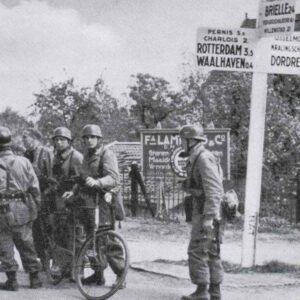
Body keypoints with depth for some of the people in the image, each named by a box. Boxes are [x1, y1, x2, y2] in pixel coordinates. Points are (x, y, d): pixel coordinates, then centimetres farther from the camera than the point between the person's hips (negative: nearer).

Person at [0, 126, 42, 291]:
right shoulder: (24, 162, 0)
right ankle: (34, 278, 19)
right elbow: (35, 186, 2)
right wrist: (36, 206, 12)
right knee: (26, 244, 15)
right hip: (24, 209, 4)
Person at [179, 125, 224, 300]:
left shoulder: (204, 158, -16)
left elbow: (214, 190, -23)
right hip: (204, 212, 10)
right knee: (211, 252, 12)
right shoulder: (197, 158, 16)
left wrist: (208, 217, -26)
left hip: (206, 213, -10)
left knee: (197, 251, -8)